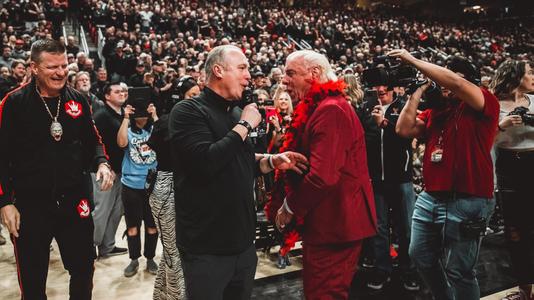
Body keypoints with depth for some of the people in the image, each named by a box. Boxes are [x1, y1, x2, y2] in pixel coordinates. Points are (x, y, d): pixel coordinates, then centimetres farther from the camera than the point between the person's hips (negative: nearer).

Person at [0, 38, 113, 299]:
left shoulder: (78, 100, 3)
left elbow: (92, 140, 13)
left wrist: (102, 162, -7)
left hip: (74, 201, 3)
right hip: (30, 205, -3)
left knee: (84, 270, 15)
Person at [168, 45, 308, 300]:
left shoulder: (236, 113, 11)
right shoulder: (187, 111, -14)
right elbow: (205, 162, -29)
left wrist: (272, 161, 2)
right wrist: (244, 125, -19)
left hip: (242, 240, 7)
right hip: (206, 247, -7)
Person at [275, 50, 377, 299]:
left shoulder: (330, 110, -20)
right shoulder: (319, 108, 14)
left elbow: (322, 176, -29)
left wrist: (290, 206, -14)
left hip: (333, 223, -10)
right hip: (333, 221, 10)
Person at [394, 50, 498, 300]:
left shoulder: (485, 103, -5)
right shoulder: (435, 110, 13)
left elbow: (454, 82, -22)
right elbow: (404, 130, 3)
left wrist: (412, 60, -15)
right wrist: (418, 92, 4)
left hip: (467, 202, -7)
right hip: (430, 198, 7)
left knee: (459, 271, 2)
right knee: (420, 255, 19)